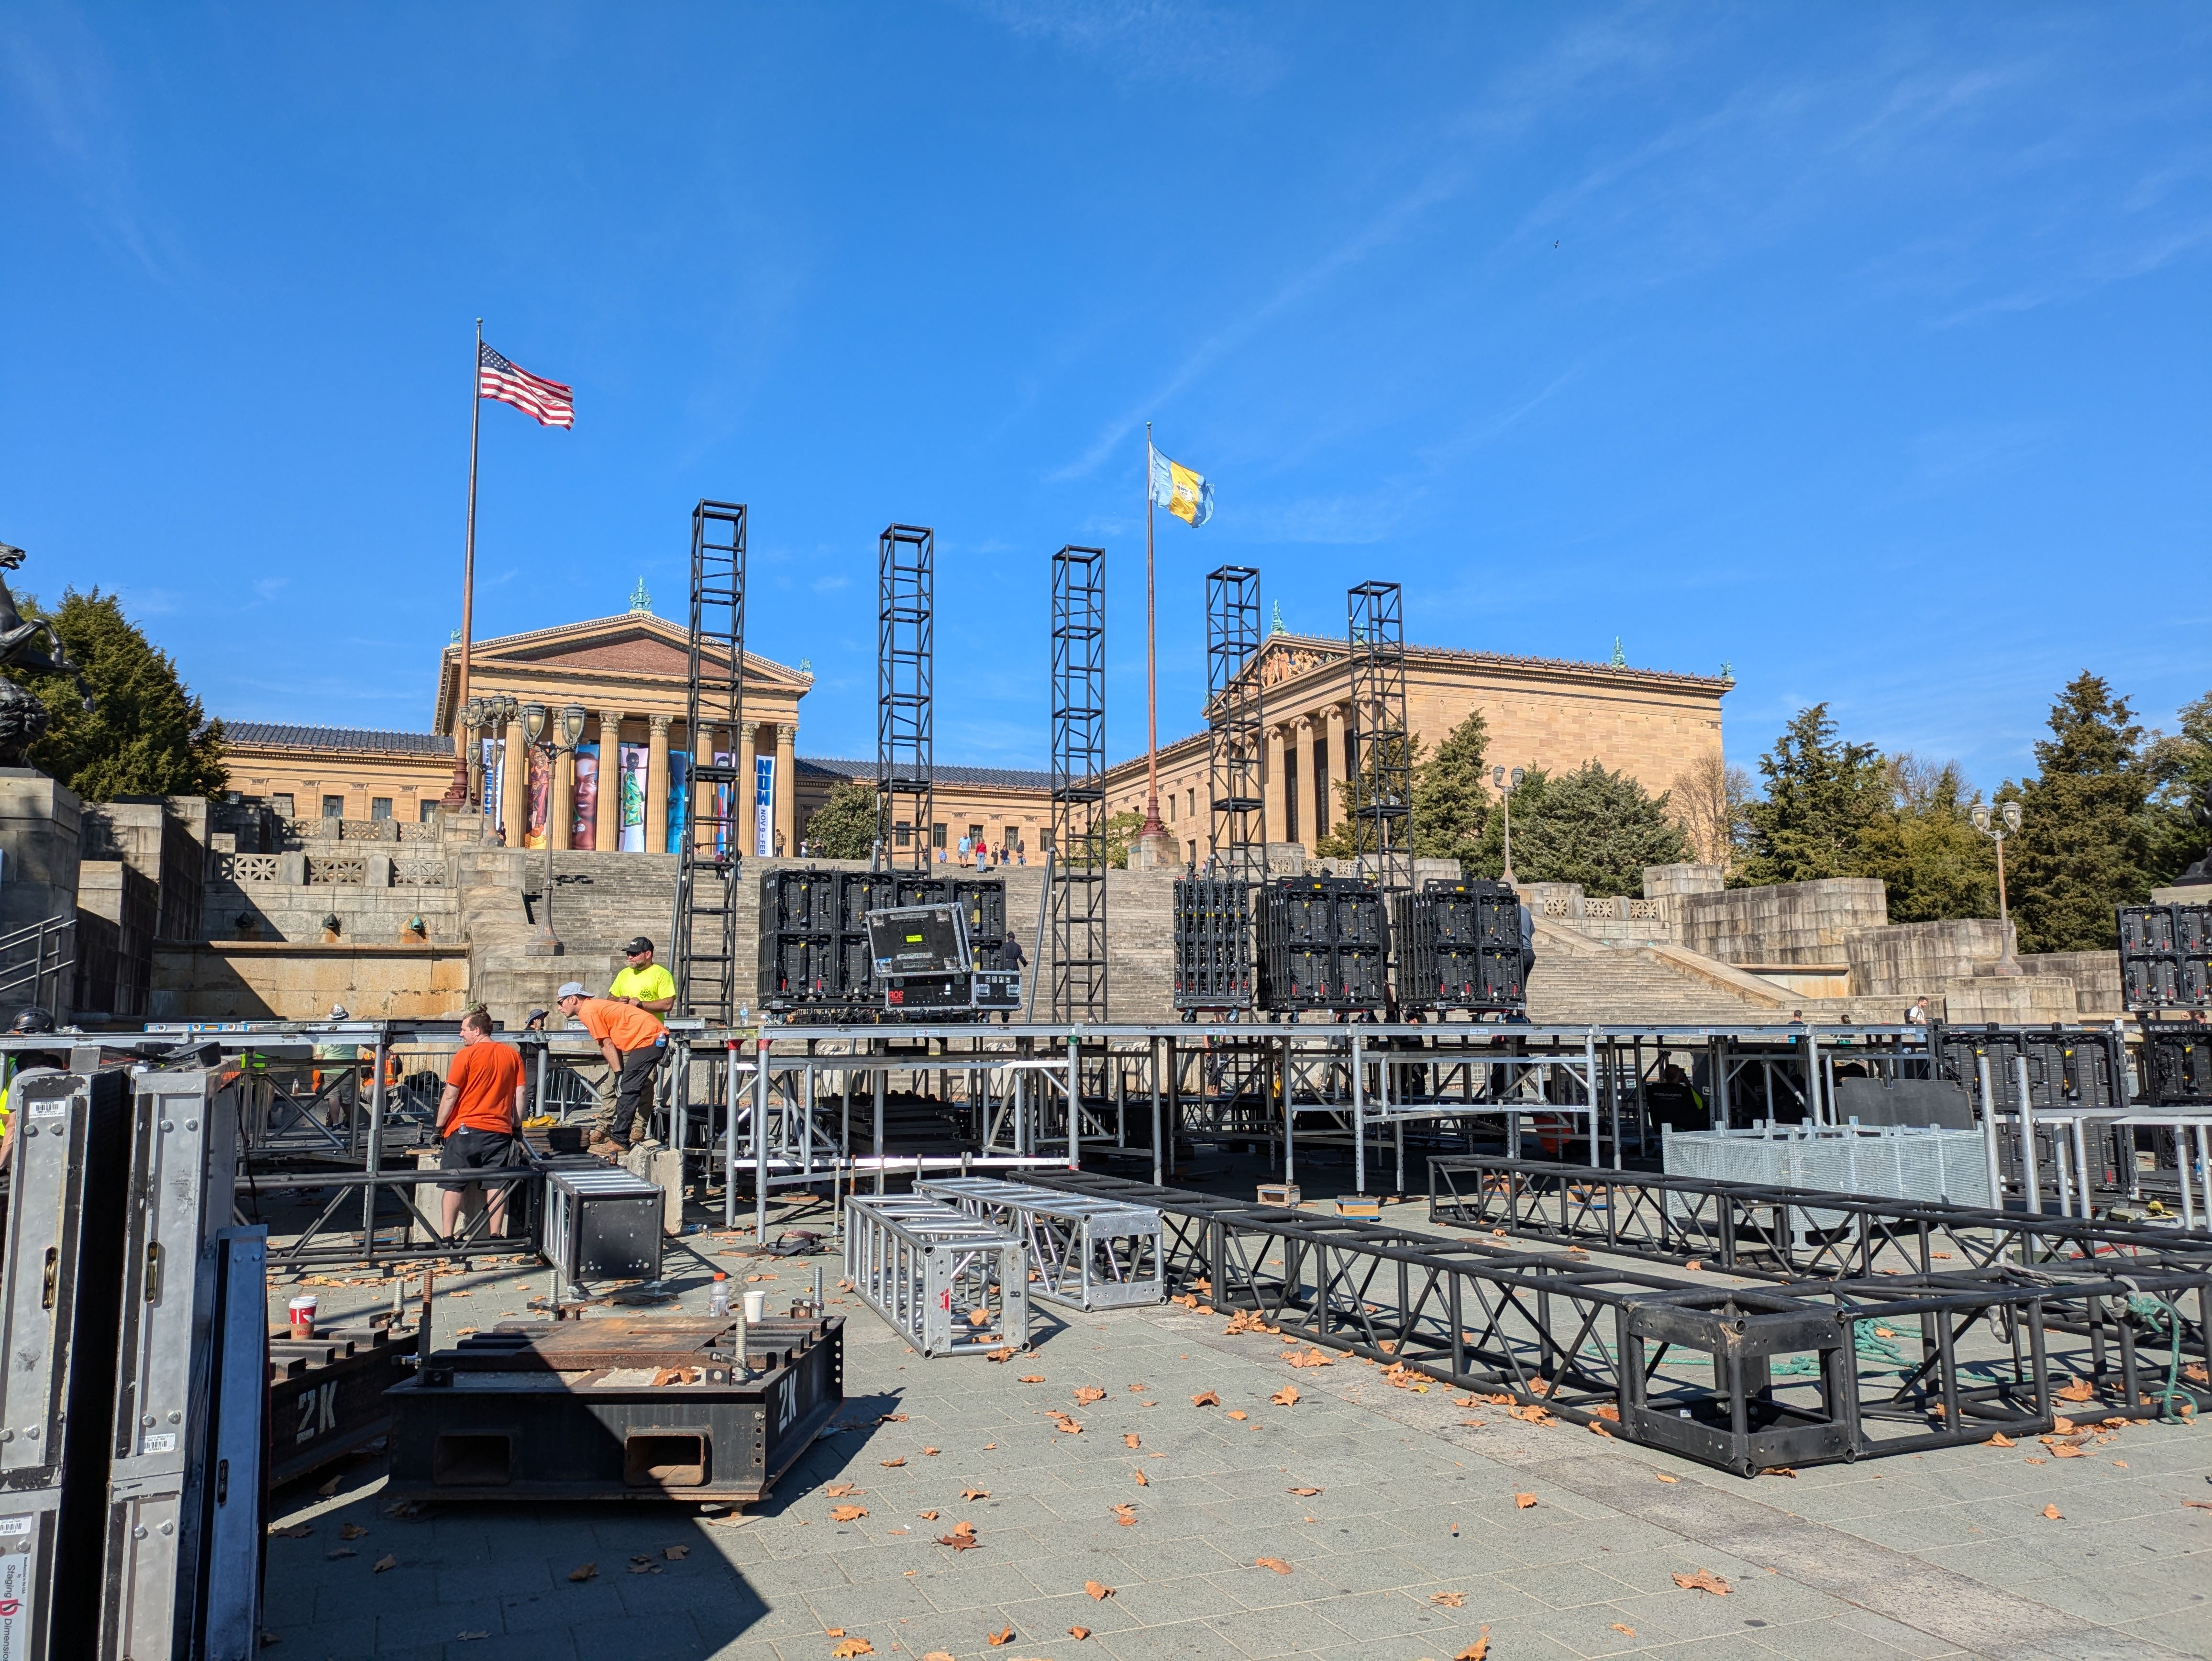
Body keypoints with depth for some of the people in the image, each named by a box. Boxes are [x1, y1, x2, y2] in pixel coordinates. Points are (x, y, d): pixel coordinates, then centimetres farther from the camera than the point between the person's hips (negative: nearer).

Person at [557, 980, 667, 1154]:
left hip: (649, 1039, -10)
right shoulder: (594, 1006, 20)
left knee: (627, 1090, -8)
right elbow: (609, 1044, 18)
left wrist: (619, 1074, -6)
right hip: (656, 1037, 10)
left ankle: (620, 1142, -7)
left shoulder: (588, 1011, -8)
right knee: (626, 1089, 15)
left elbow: (607, 1045, -9)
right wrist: (619, 1074, 14)